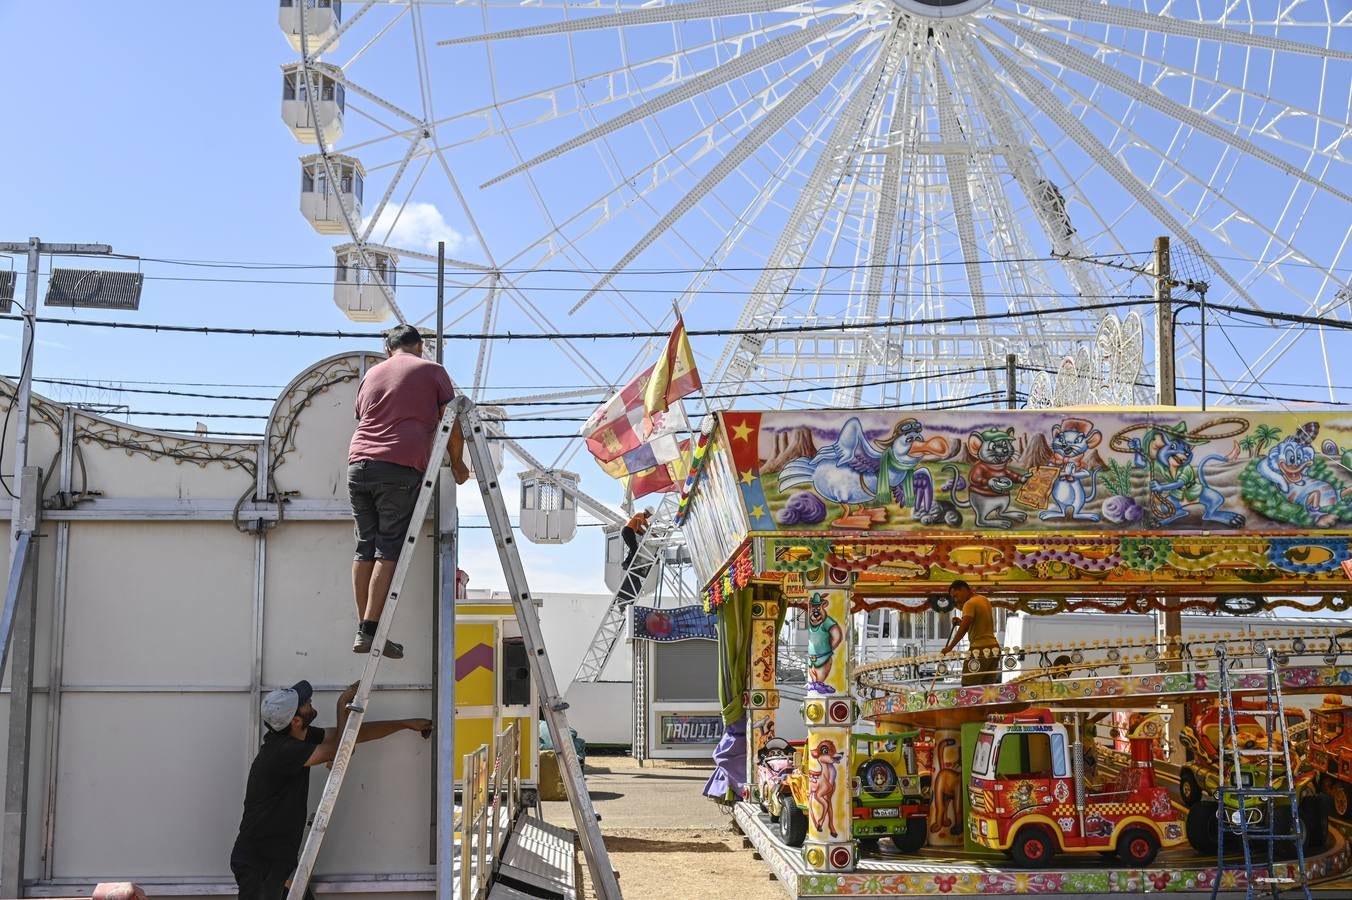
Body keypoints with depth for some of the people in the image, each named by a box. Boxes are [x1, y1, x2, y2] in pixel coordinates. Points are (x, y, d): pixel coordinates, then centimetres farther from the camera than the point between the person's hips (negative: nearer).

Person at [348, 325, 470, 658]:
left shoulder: (371, 374, 25)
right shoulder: (432, 371, 11)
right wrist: (457, 463, 19)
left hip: (358, 462, 5)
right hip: (401, 468, -5)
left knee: (366, 546, 10)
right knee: (389, 549, -5)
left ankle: (362, 629, 8)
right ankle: (370, 631, -11)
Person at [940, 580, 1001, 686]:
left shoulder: (970, 604, -10)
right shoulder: (984, 600, 17)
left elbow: (963, 628, -21)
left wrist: (949, 647, -23)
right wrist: (961, 621, 10)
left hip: (979, 648, -9)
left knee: (969, 688, -10)